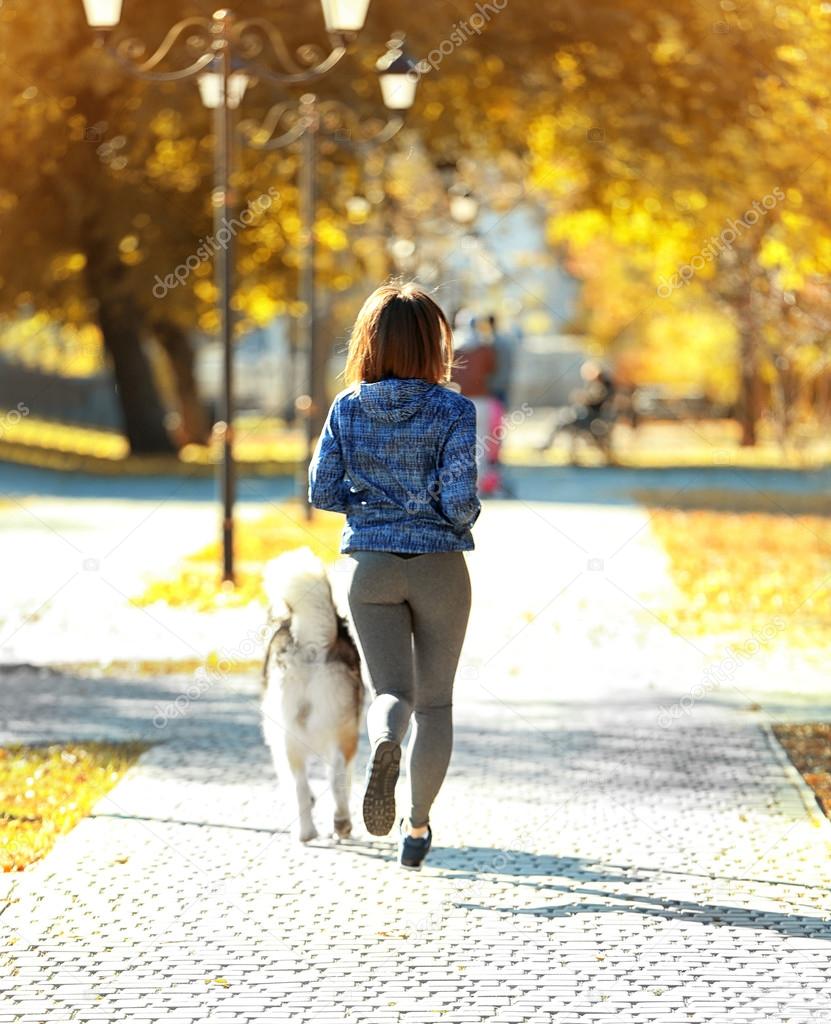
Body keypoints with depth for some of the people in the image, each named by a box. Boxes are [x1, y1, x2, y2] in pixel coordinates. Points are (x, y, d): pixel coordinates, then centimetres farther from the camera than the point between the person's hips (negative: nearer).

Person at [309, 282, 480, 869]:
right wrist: (463, 520, 5)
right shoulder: (452, 409, -11)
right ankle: (417, 829, 18)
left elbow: (322, 491, 0)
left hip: (372, 567, 1)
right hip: (440, 565, -1)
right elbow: (459, 498, -17)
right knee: (435, 702, 14)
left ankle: (384, 742, -33)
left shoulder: (347, 408, -2)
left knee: (392, 691, 3)